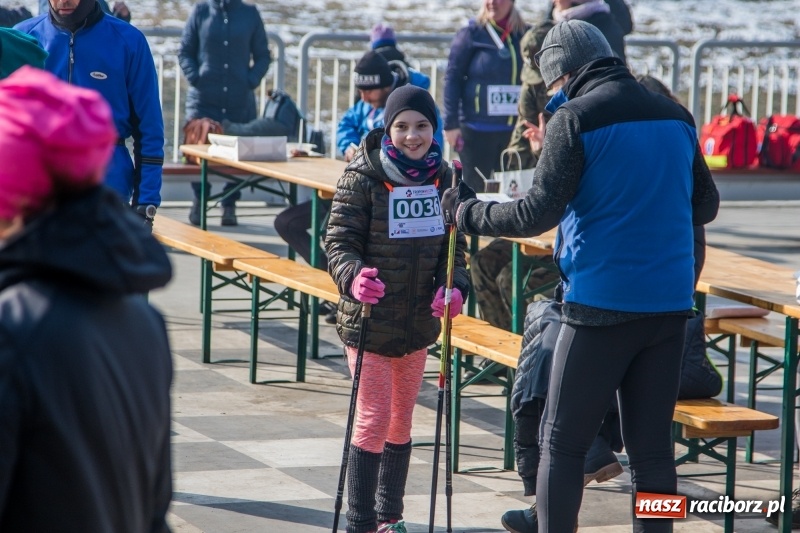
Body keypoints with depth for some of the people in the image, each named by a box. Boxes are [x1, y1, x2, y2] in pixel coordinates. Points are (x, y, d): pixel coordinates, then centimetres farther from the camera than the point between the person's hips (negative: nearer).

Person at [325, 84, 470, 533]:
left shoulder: (443, 179, 1)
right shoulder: (363, 178, -13)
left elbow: (454, 245, 5)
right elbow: (339, 241, -12)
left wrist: (454, 286, -14)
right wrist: (353, 277, -33)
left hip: (419, 323, 5)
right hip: (370, 319, -5)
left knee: (402, 420, 15)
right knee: (375, 418, -5)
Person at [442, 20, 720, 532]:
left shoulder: (575, 118, -8)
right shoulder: (675, 116, 8)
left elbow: (538, 213, -12)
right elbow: (706, 204, 16)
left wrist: (467, 212, 2)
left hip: (601, 302, -5)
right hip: (669, 303, 5)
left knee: (562, 443, 4)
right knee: (653, 446, 9)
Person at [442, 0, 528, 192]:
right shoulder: (471, 34, -3)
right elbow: (452, 79, -4)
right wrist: (451, 124, -9)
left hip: (516, 130, 3)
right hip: (477, 130, -3)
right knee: (476, 190, 3)